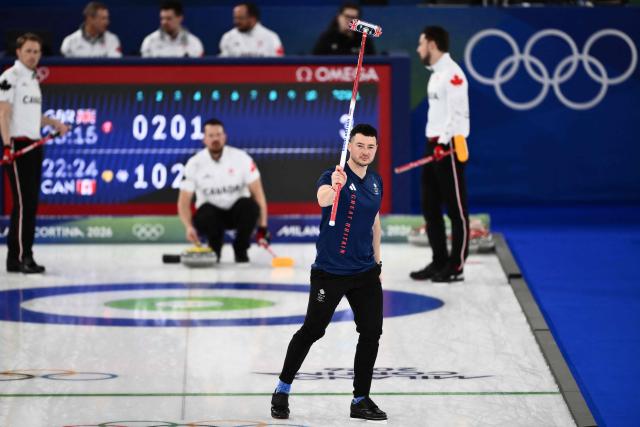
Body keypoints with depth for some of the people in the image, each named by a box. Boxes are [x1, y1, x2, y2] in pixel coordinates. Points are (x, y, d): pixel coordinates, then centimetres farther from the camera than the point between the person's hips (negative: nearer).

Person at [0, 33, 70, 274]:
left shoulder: (33, 78, 18)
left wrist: (54, 123, 20)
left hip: (34, 145, 9)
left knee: (31, 203, 7)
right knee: (22, 203, -11)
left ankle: (21, 256, 11)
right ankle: (20, 257, -10)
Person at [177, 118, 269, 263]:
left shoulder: (241, 158, -13)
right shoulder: (195, 163, -12)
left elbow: (258, 194, -14)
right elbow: (184, 201, -12)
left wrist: (262, 227, -23)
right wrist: (189, 227, -31)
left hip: (237, 212, 0)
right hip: (211, 213, 0)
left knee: (249, 205, -32)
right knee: (206, 212, -35)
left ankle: (240, 250, -8)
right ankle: (214, 250, -3)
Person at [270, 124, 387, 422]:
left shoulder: (376, 182, 8)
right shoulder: (333, 176, -13)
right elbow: (323, 199, -37)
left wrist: (376, 261, 22)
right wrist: (334, 187, -59)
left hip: (365, 272, 6)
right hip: (330, 272, -6)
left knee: (372, 332, 1)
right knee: (312, 331, 0)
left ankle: (361, 400, 10)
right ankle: (282, 390, 17)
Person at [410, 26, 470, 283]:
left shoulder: (452, 73, -13)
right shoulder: (436, 74, 18)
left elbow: (457, 112, -21)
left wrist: (444, 142, -26)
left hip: (449, 147, -10)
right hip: (434, 145, 10)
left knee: (456, 209, -5)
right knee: (430, 207, 11)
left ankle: (456, 267, -3)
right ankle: (439, 262, 18)